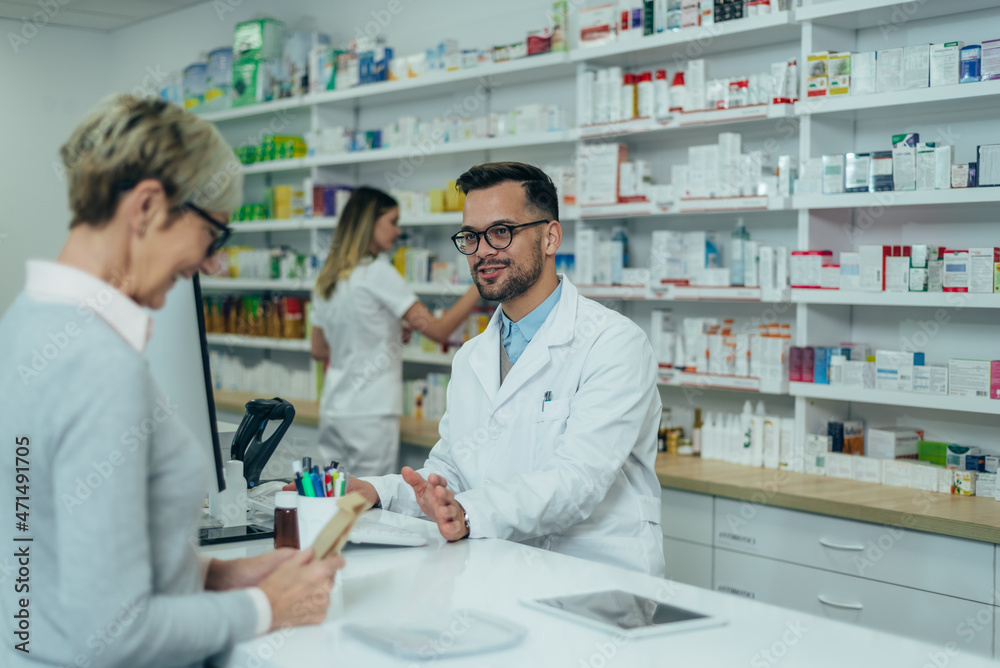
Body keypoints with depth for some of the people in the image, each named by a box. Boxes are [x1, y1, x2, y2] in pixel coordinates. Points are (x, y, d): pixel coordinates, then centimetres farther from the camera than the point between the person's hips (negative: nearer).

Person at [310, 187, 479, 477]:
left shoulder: (326, 279, 11)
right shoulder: (377, 273, -11)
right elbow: (438, 330, -13)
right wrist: (480, 285, -5)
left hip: (333, 409, 8)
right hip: (370, 414, -8)